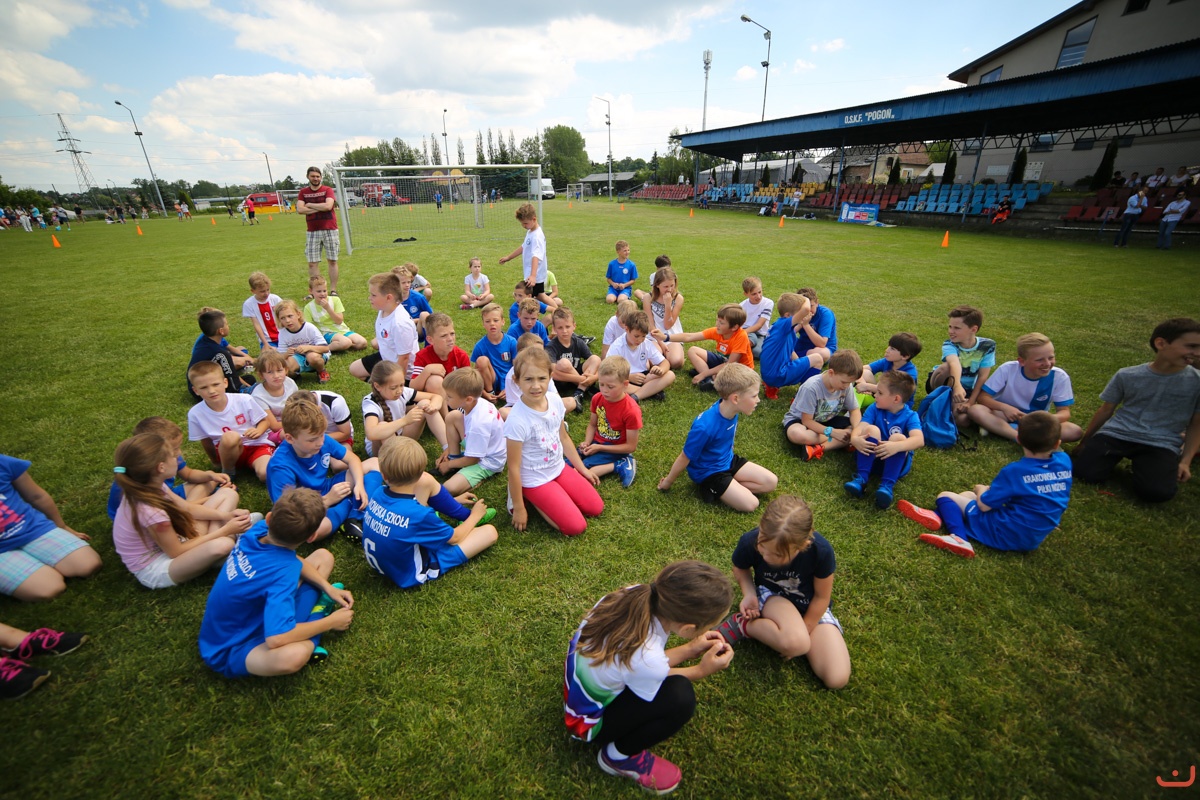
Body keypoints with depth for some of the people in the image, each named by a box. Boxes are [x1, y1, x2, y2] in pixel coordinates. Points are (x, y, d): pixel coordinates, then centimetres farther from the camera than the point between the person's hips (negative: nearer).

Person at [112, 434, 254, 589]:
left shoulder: (149, 486, -10)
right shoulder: (151, 512, -35)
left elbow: (188, 508, 4)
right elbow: (177, 552, -21)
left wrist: (225, 515, -10)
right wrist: (225, 530, -17)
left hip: (169, 541, 8)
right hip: (155, 571, -8)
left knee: (228, 493, 2)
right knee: (221, 545, -38)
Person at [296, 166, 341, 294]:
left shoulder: (327, 190, 2)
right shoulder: (303, 192, 9)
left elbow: (328, 206, -15)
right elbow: (300, 210, -4)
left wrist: (310, 205, -5)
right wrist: (320, 208, -9)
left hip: (329, 230, -2)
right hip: (312, 232, 2)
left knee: (332, 261, 1)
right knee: (312, 263, 0)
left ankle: (333, 290, 6)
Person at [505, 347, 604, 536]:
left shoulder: (555, 401, -11)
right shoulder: (517, 420, -29)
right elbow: (513, 467, -20)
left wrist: (582, 468, 14)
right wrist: (518, 508, -12)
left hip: (559, 469, 6)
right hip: (535, 480, -6)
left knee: (596, 508, 5)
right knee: (575, 527, -9)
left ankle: (550, 500, 18)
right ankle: (533, 501, 9)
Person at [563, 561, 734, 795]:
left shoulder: (635, 596, -21)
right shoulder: (647, 661, -39)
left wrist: (690, 649, -2)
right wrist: (702, 670, -3)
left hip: (581, 678, 7)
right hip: (590, 721, -7)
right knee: (680, 697, -22)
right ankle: (619, 756, 1)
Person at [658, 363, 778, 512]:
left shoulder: (731, 410, -15)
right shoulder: (704, 427, -36)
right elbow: (685, 458, -21)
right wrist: (668, 482, -7)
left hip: (728, 461, 8)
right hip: (708, 471, -7)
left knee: (771, 482, 3)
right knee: (750, 504, -15)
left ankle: (732, 486, 4)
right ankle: (711, 489, 1)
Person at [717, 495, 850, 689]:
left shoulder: (821, 551, -31)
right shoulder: (749, 542, -29)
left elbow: (822, 597, -12)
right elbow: (740, 568, -3)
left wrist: (804, 630, -9)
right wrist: (749, 594, -21)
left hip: (812, 607, 3)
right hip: (771, 595, -3)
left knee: (837, 679, -14)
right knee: (795, 643, -37)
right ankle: (745, 624, -6)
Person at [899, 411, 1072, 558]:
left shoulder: (1014, 471, -20)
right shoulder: (1064, 461, -4)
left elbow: (984, 505, -13)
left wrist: (982, 490, 5)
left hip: (1006, 535, -8)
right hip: (1034, 540, 8)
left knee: (945, 496, 0)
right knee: (968, 494, 18)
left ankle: (960, 538, -20)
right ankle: (938, 516, -6)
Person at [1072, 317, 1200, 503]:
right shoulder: (1126, 376, 0)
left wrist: (1185, 461, 0)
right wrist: (1084, 443, 15)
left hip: (1161, 444, 0)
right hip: (1116, 433, 0)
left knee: (1157, 492, -24)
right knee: (1086, 473, -20)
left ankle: (1141, 462, 9)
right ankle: (1115, 456, 11)